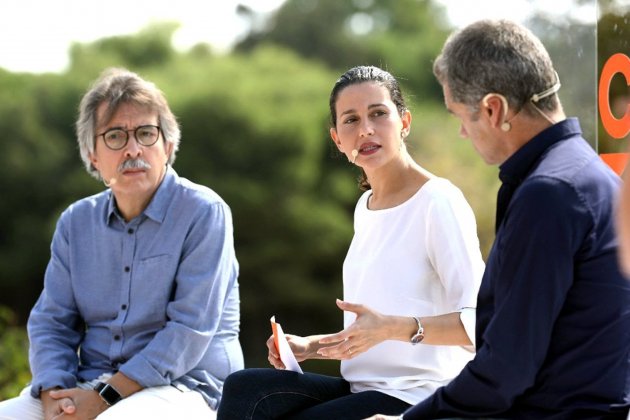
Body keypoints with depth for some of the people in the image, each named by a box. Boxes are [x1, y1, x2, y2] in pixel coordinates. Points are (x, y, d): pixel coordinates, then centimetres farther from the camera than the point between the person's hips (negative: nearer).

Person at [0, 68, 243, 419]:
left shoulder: (204, 213, -6)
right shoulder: (76, 223, 13)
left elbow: (191, 328, -13)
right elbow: (51, 322, 10)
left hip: (182, 387, -5)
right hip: (89, 387, 6)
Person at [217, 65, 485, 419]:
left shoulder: (439, 202, -9)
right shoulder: (366, 207, 16)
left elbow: (476, 321, -16)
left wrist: (394, 327, -29)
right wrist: (310, 347, 9)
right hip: (365, 389, 7)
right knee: (244, 389, -17)